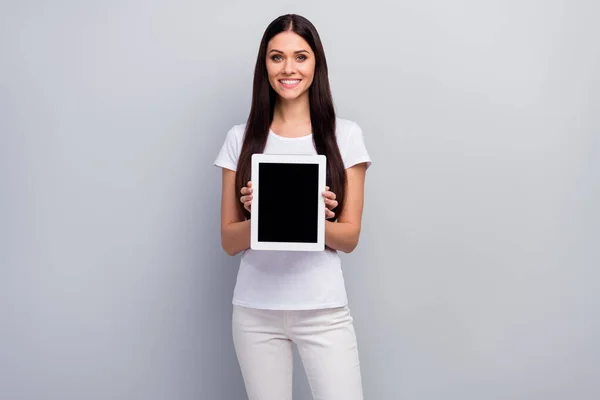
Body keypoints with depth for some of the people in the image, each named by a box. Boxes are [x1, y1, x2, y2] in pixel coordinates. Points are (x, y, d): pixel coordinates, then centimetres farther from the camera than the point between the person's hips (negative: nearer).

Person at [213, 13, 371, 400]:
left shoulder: (345, 135, -1)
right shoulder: (241, 138, 3)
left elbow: (350, 237, -1)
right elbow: (229, 240, 2)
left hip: (324, 310, -1)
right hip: (255, 311, 1)